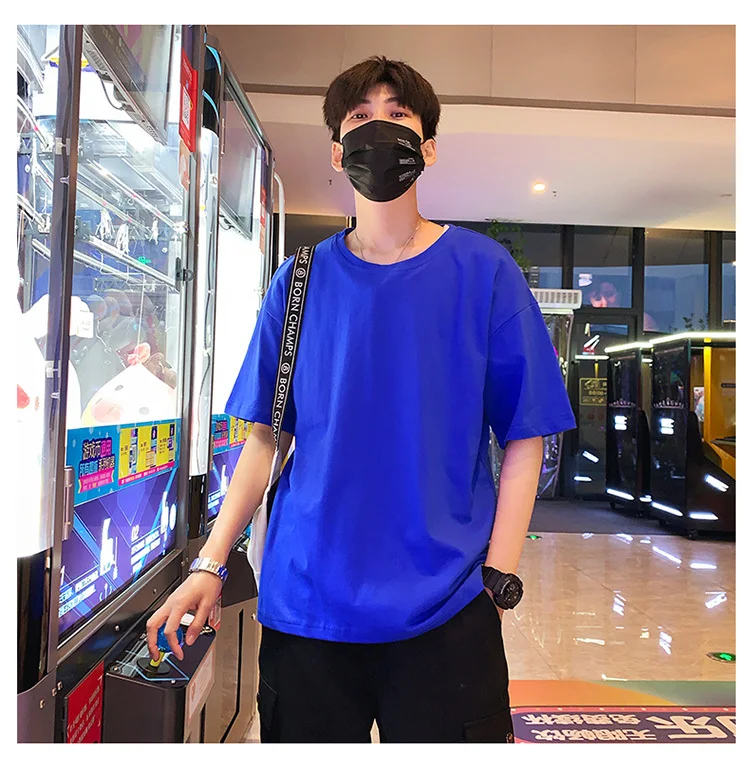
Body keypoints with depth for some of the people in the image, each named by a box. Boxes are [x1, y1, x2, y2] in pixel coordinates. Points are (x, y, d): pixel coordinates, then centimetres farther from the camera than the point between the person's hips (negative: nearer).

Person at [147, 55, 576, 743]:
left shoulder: (484, 271, -2)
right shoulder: (301, 280, 3)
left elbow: (524, 440, -3)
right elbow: (266, 436, 5)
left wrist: (498, 581, -9)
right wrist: (209, 563, 0)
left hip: (444, 614, -1)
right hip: (305, 604, 2)